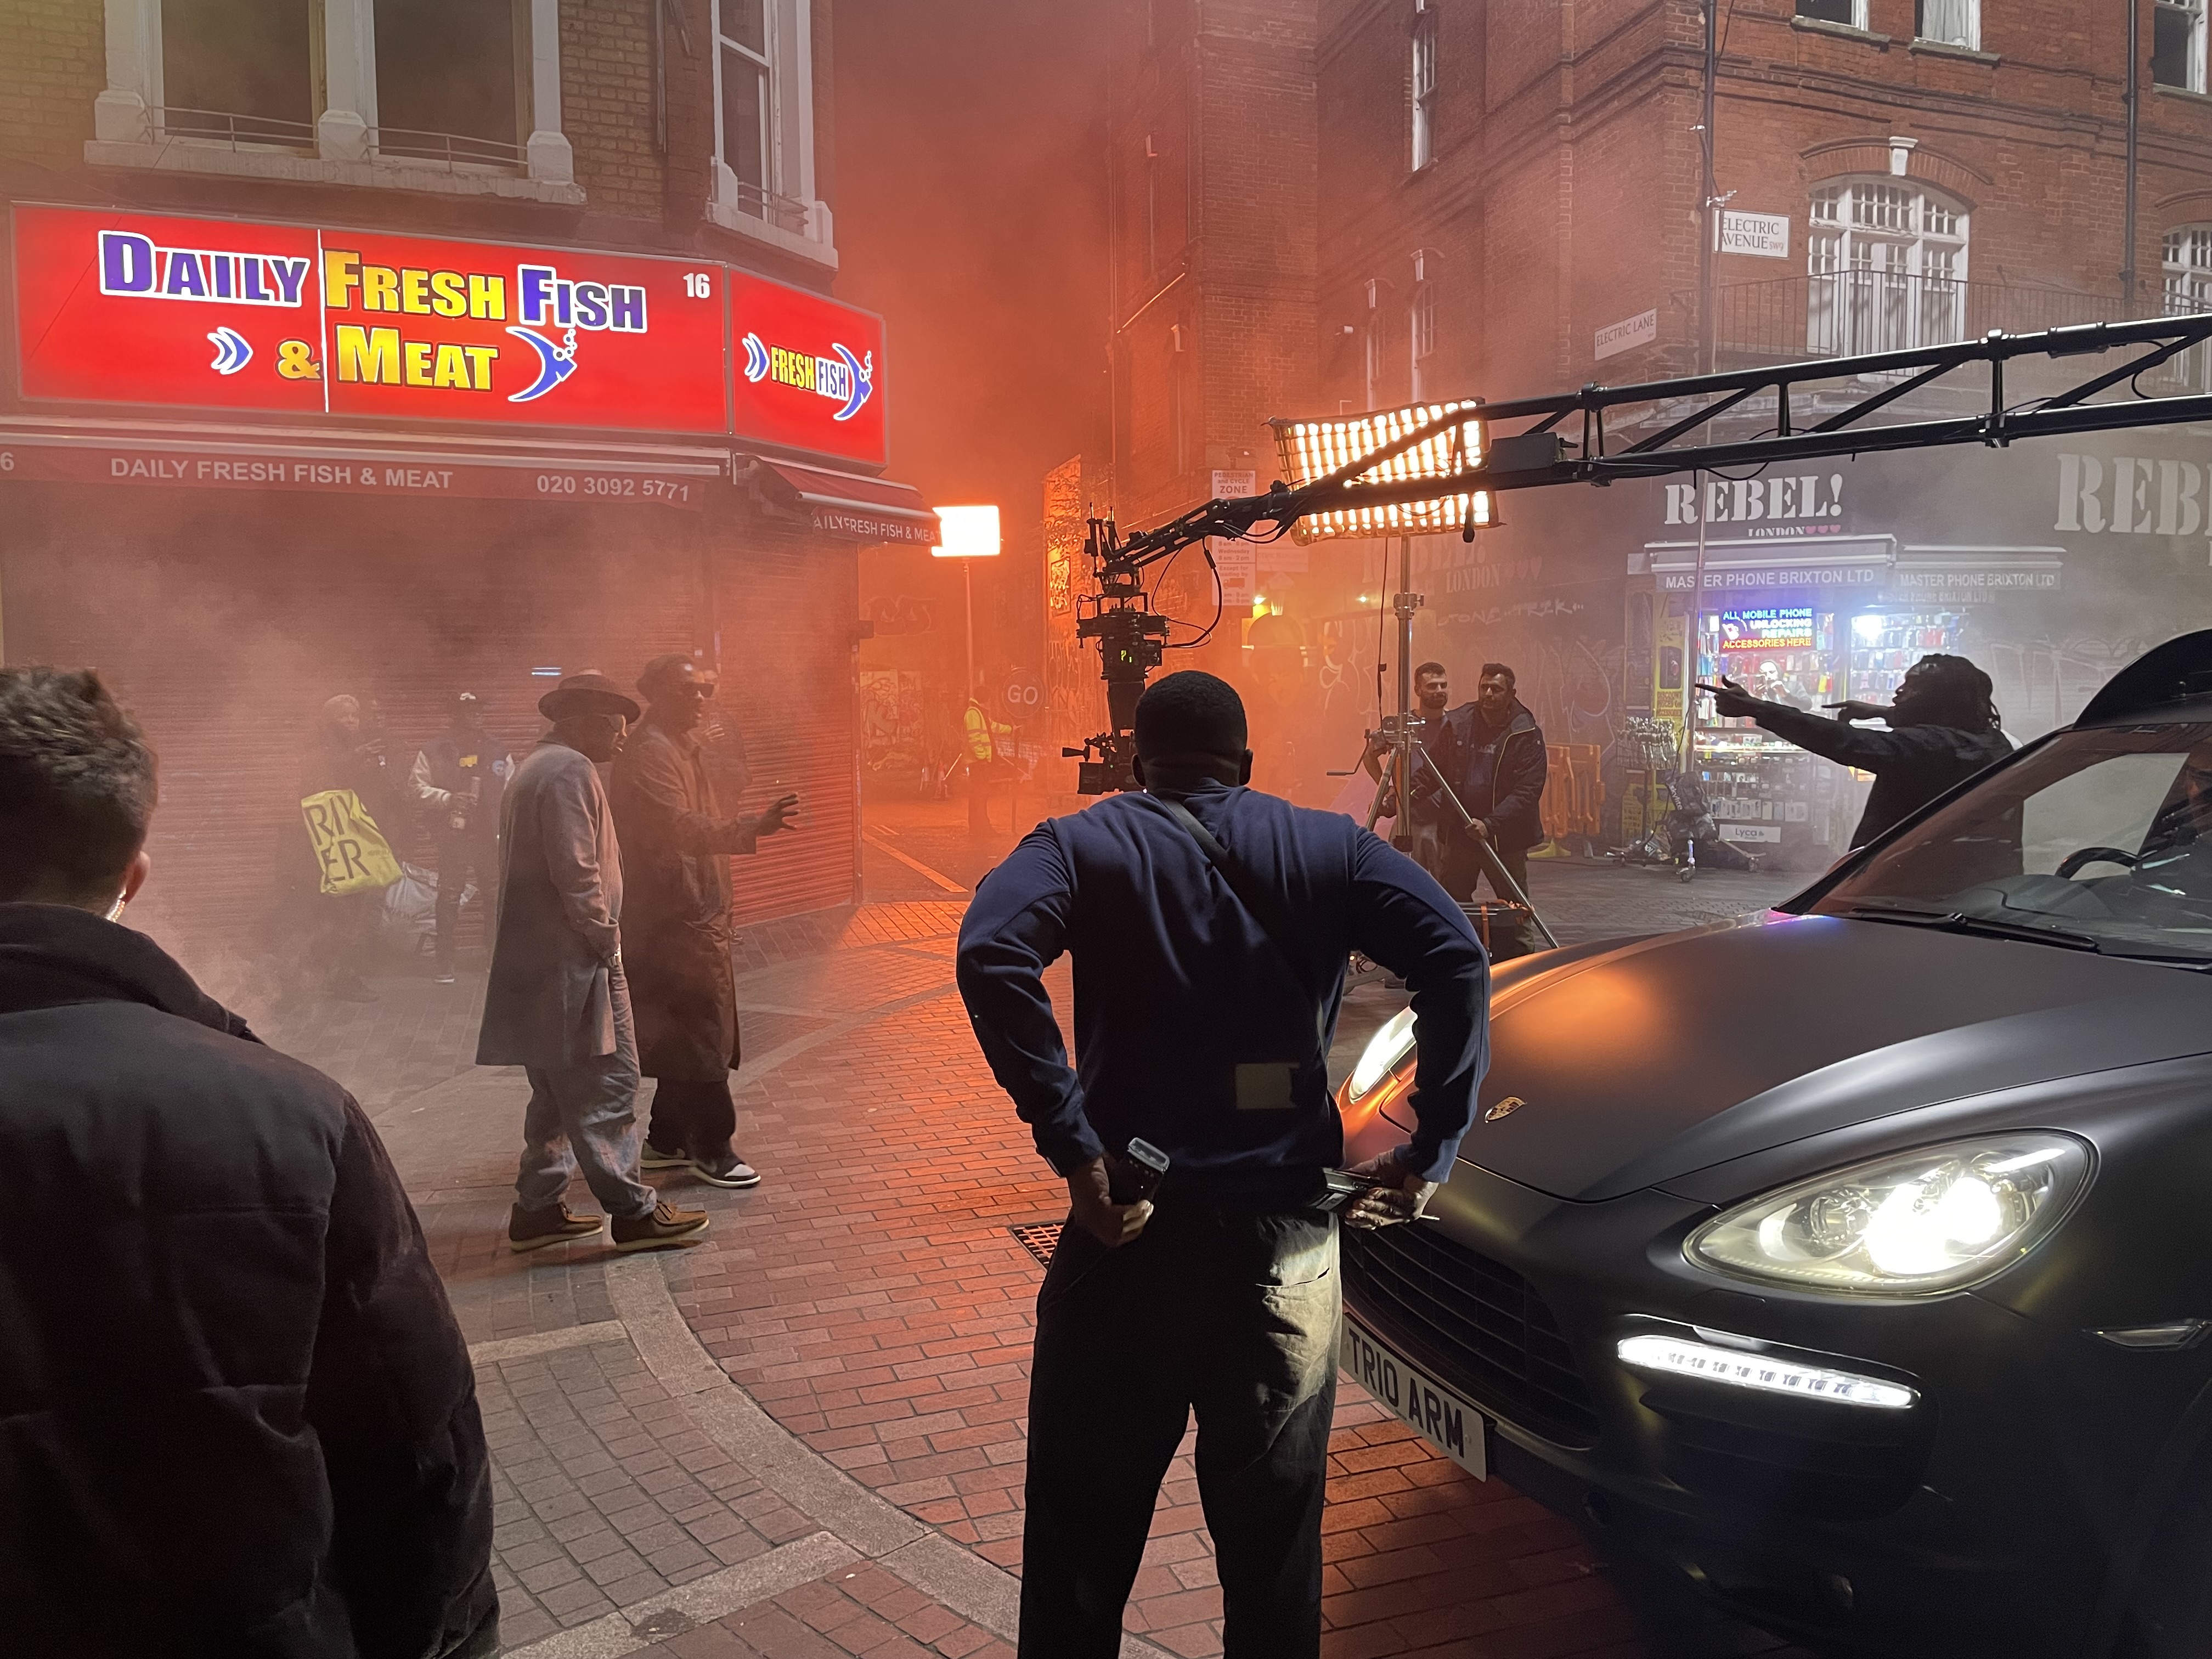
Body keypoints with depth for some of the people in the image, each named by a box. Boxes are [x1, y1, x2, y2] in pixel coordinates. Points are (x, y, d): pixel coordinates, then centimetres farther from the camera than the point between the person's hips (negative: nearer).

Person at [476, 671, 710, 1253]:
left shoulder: (536, 767, 19)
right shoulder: (570, 771, -14)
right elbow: (578, 873, -22)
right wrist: (608, 942, -11)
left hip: (537, 964, 11)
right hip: (572, 964, -11)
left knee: (560, 1091, 15)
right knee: (608, 1086, -4)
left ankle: (537, 1212, 21)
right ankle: (632, 1211, 2)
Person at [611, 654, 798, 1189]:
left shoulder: (681, 746, 18)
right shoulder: (651, 752, -16)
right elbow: (678, 825, -31)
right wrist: (751, 830, -40)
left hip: (695, 910, 11)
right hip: (677, 916, -11)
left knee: (682, 1033, 15)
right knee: (703, 1032, -7)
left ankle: (667, 1139, 24)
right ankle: (712, 1149, -1)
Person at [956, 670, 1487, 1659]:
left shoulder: (1083, 845, 1)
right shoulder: (1327, 847, 7)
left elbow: (992, 953, -19)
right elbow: (1455, 958, -7)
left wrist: (1072, 1145, -19)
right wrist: (1432, 1149, -5)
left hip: (1133, 1226, -2)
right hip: (1287, 1240, 2)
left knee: (1083, 1536, 13)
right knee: (1275, 1537, 17)